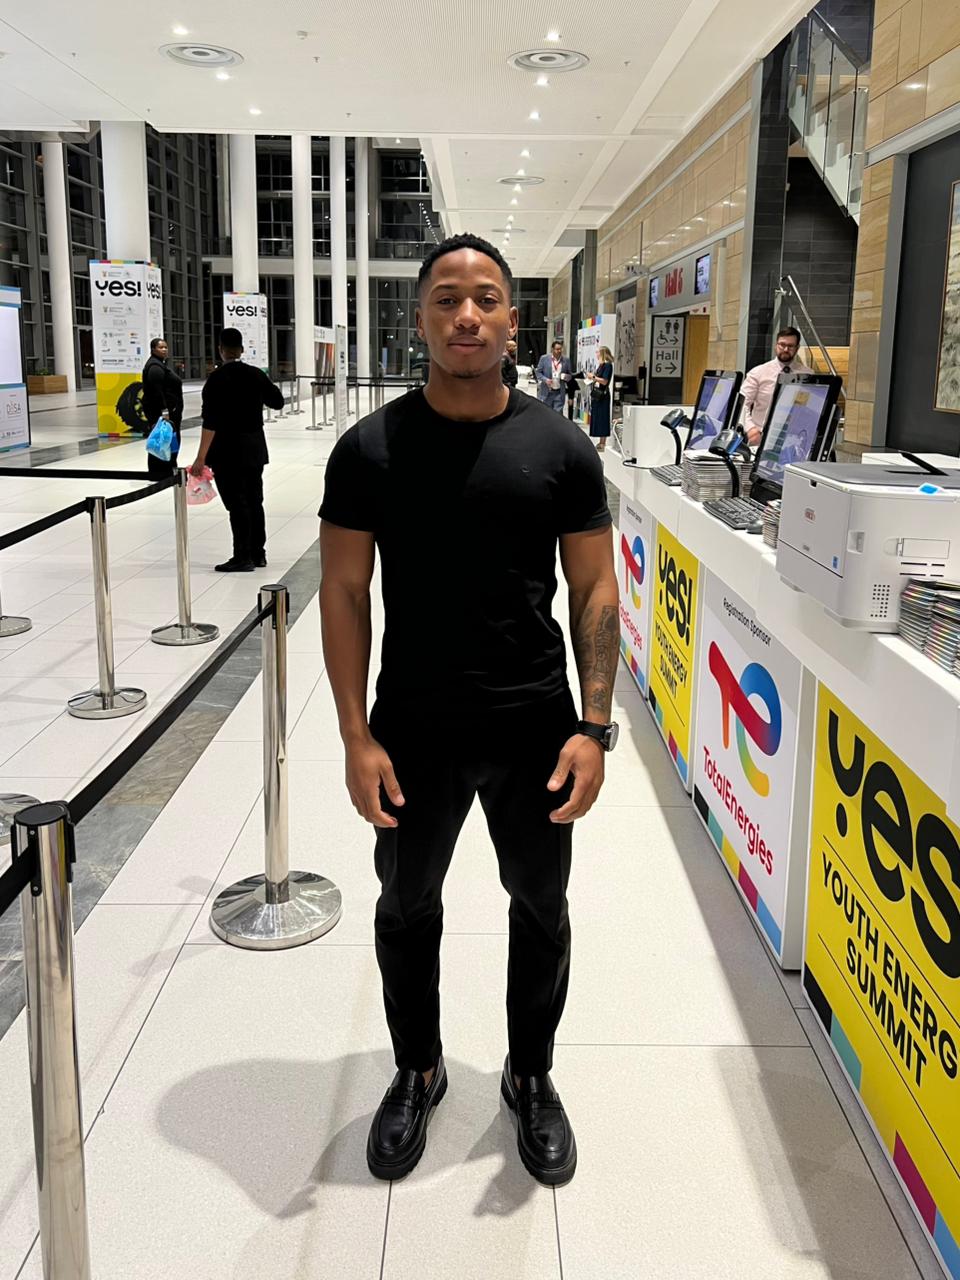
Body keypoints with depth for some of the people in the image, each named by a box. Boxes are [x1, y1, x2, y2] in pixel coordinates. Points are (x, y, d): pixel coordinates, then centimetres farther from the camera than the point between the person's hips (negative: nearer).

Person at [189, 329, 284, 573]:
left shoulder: (217, 379, -13)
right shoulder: (256, 375, 3)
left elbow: (210, 422, -18)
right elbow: (277, 402, 17)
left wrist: (201, 458, -17)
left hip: (228, 451, -6)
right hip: (255, 448, 6)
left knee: (237, 503, -3)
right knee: (254, 500, 13)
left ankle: (243, 557, 0)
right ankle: (258, 554, 20)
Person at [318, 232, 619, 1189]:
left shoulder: (560, 448, -4)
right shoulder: (371, 448, -5)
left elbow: (595, 588, -2)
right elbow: (344, 589, -4)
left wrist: (593, 725, -10)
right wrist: (356, 734, -10)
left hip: (535, 730, 1)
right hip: (413, 732, 0)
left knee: (540, 907, 16)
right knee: (407, 906, 17)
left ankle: (531, 1076, 41)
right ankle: (417, 1071, 43)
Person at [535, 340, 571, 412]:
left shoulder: (566, 360, 5)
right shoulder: (544, 358, 0)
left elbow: (569, 375, 13)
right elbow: (538, 372, 3)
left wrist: (567, 377, -11)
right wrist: (545, 379, -14)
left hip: (559, 393, 1)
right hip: (547, 392, -1)